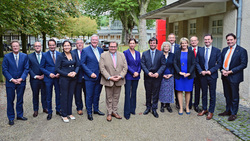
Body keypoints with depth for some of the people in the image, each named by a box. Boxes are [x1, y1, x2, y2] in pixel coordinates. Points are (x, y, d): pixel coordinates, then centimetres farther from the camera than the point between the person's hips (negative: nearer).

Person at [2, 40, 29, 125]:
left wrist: (21, 79, -12)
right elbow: (4, 70, -4)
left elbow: (26, 69, -1)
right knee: (10, 101, 5)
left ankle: (20, 115, 27)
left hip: (21, 82, 2)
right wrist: (12, 80, -13)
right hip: (10, 83, -1)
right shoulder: (7, 57, -2)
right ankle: (11, 118, 18)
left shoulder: (24, 56, 2)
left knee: (20, 100, 13)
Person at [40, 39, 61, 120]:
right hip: (48, 78, -1)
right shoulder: (45, 55, -3)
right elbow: (41, 67, -2)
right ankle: (49, 112, 20)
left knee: (58, 95, 10)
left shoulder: (60, 54, 2)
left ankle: (58, 110, 27)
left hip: (58, 78, 1)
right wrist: (49, 74, -14)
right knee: (49, 97, 7)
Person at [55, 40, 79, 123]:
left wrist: (75, 72, -11)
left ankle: (69, 113, 24)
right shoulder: (60, 56, -6)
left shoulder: (74, 55, 7)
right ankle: (64, 115, 13)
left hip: (73, 78, 4)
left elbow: (77, 65, 10)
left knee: (70, 95, 11)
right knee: (64, 96, 2)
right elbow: (57, 69, -8)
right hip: (64, 78, -4)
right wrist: (67, 74, -16)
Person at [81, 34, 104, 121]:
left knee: (97, 94, 15)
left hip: (99, 77, 4)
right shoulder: (85, 50, -5)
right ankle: (89, 112, 16)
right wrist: (90, 73, -15)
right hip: (90, 77, -4)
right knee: (89, 95, 3)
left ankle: (96, 109, 30)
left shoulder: (101, 50, 9)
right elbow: (82, 63, -8)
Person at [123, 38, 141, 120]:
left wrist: (138, 72, -6)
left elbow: (139, 64, 10)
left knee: (134, 93, 11)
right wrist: (133, 72, -14)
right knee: (127, 93, -4)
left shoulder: (138, 53, 12)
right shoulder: (125, 52, -3)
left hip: (136, 76, 5)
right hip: (128, 76, -5)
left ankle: (132, 109, 22)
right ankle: (127, 112, 1)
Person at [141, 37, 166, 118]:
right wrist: (148, 72, -13)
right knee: (148, 93, 11)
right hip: (147, 77, 1)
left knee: (156, 94, 5)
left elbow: (163, 65, -2)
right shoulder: (144, 53, 6)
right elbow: (142, 64, 0)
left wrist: (158, 73, -15)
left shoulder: (161, 53, 3)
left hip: (157, 77, -1)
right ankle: (148, 107, 26)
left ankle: (154, 109, 16)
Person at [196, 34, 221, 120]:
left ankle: (211, 111, 15)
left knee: (212, 94, 5)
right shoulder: (200, 50, 6)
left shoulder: (217, 51, -2)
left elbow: (219, 63, -5)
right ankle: (204, 109, 25)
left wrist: (210, 71, -15)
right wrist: (201, 71, -10)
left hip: (212, 75, -2)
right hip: (203, 75, 3)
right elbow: (197, 63, 5)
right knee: (204, 93, 12)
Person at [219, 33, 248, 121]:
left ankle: (233, 113, 17)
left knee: (234, 96, 5)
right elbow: (221, 62, 13)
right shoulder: (224, 50, 11)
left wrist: (230, 71, -17)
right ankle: (228, 111, 30)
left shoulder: (242, 50, -8)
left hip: (234, 77, -6)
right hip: (225, 76, 6)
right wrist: (222, 70, -6)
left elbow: (243, 64, -13)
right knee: (227, 95, 16)